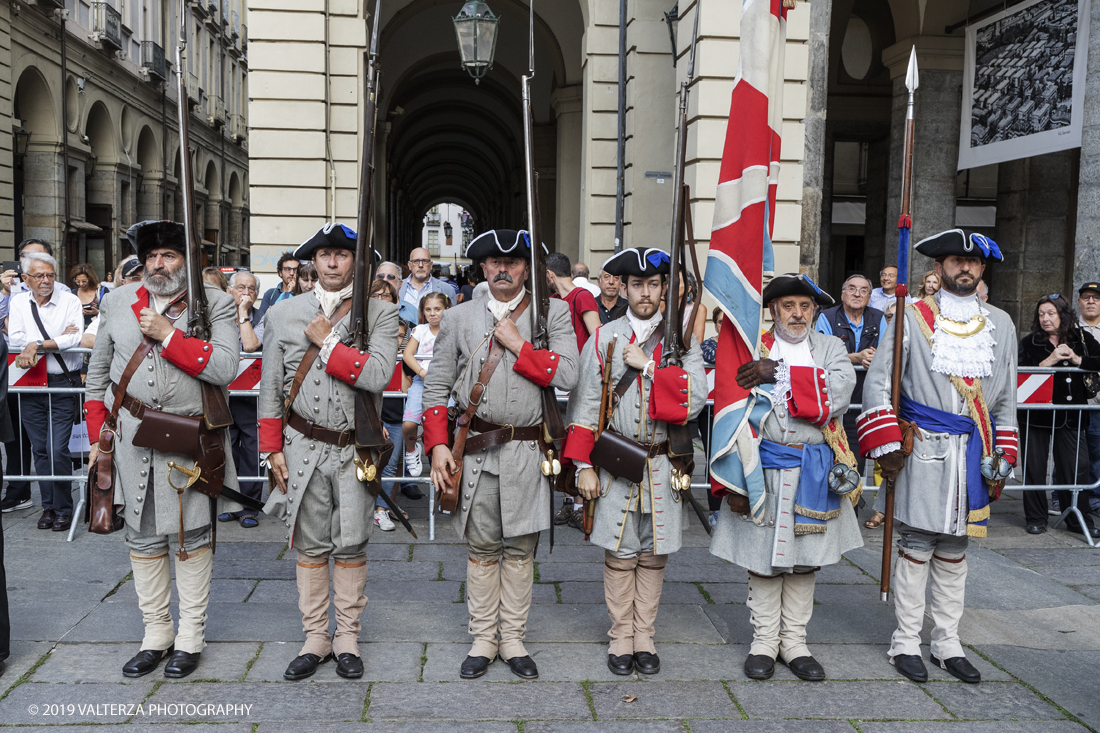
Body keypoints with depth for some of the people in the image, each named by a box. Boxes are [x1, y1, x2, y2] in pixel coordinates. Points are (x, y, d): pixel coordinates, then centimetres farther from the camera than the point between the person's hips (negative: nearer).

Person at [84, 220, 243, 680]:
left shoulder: (214, 304, -3)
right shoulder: (119, 302, 10)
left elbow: (226, 369, -18)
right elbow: (98, 374, 15)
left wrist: (167, 334, -20)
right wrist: (98, 436, 11)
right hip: (133, 438, 4)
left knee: (191, 537, 4)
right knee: (142, 536, 10)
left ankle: (191, 637, 17)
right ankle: (156, 633, 24)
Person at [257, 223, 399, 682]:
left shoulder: (381, 315, -1)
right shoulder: (283, 314, 6)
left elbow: (377, 376, -18)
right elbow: (271, 387, 7)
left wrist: (328, 342, -15)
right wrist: (273, 449, 3)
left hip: (355, 449, -2)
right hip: (303, 446, 2)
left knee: (351, 545, 4)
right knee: (309, 544, 8)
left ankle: (347, 638, 19)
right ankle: (316, 638, 21)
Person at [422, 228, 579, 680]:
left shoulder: (552, 314, 4)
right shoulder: (459, 318, 8)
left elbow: (567, 376, -10)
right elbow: (436, 388, 7)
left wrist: (517, 344, -12)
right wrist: (438, 445, -2)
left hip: (528, 451, -1)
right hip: (476, 450, 1)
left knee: (520, 548, 8)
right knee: (482, 548, 8)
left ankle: (513, 641, 21)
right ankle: (482, 641, 21)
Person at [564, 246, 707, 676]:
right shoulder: (603, 339, 3)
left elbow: (695, 399, -10)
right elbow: (585, 406, 2)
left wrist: (648, 366, -14)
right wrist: (585, 466, -3)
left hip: (662, 465, 1)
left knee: (653, 553, 9)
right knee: (620, 553, 5)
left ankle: (644, 637, 22)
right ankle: (621, 638, 18)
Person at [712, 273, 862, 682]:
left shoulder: (830, 348, 8)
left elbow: (838, 394, -13)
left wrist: (780, 375, -16)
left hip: (816, 471, 2)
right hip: (765, 465, -2)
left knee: (805, 557, 10)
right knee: (763, 555, 4)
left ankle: (794, 641, 22)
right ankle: (765, 641, 18)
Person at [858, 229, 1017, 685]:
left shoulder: (1000, 324, 11)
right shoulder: (913, 318, -1)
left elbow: (1006, 400, 14)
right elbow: (878, 382, -3)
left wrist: (1003, 459, 8)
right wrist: (886, 446, -10)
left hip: (974, 453, 4)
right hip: (923, 450, -4)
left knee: (954, 551, 12)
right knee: (915, 548, 1)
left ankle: (947, 644, 22)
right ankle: (906, 643, 13)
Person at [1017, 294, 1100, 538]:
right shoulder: (1029, 342, 1)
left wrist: (1077, 360, -12)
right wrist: (1048, 362, -17)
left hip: (1071, 414, 1)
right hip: (1037, 414, -1)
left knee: (1077, 466, 3)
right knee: (1034, 467, 4)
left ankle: (1079, 519, 17)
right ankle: (1035, 518, 17)